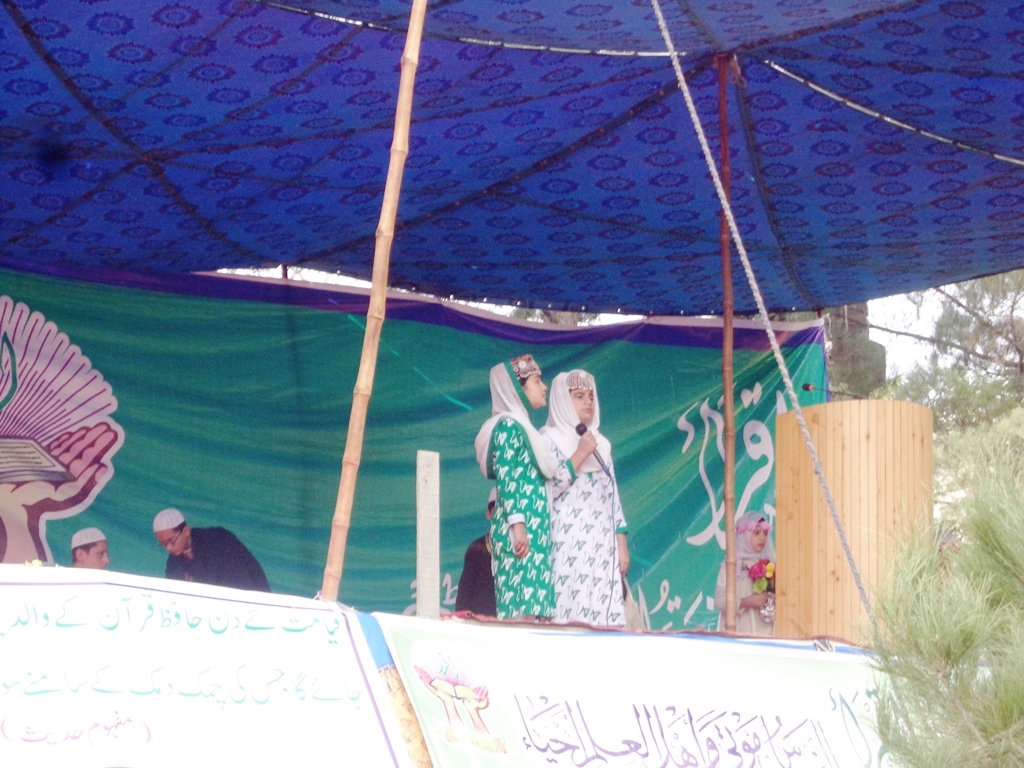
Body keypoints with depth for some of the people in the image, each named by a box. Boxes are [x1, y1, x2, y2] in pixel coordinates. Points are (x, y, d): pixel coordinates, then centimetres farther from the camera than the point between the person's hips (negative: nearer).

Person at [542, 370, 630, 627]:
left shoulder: (601, 443, 20)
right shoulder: (549, 438, 4)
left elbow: (612, 495, 18)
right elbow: (547, 488, -10)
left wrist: (622, 545, 11)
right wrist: (580, 455, -10)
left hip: (602, 542, 5)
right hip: (568, 542, -5)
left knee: (604, 613, -4)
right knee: (570, 611, -14)